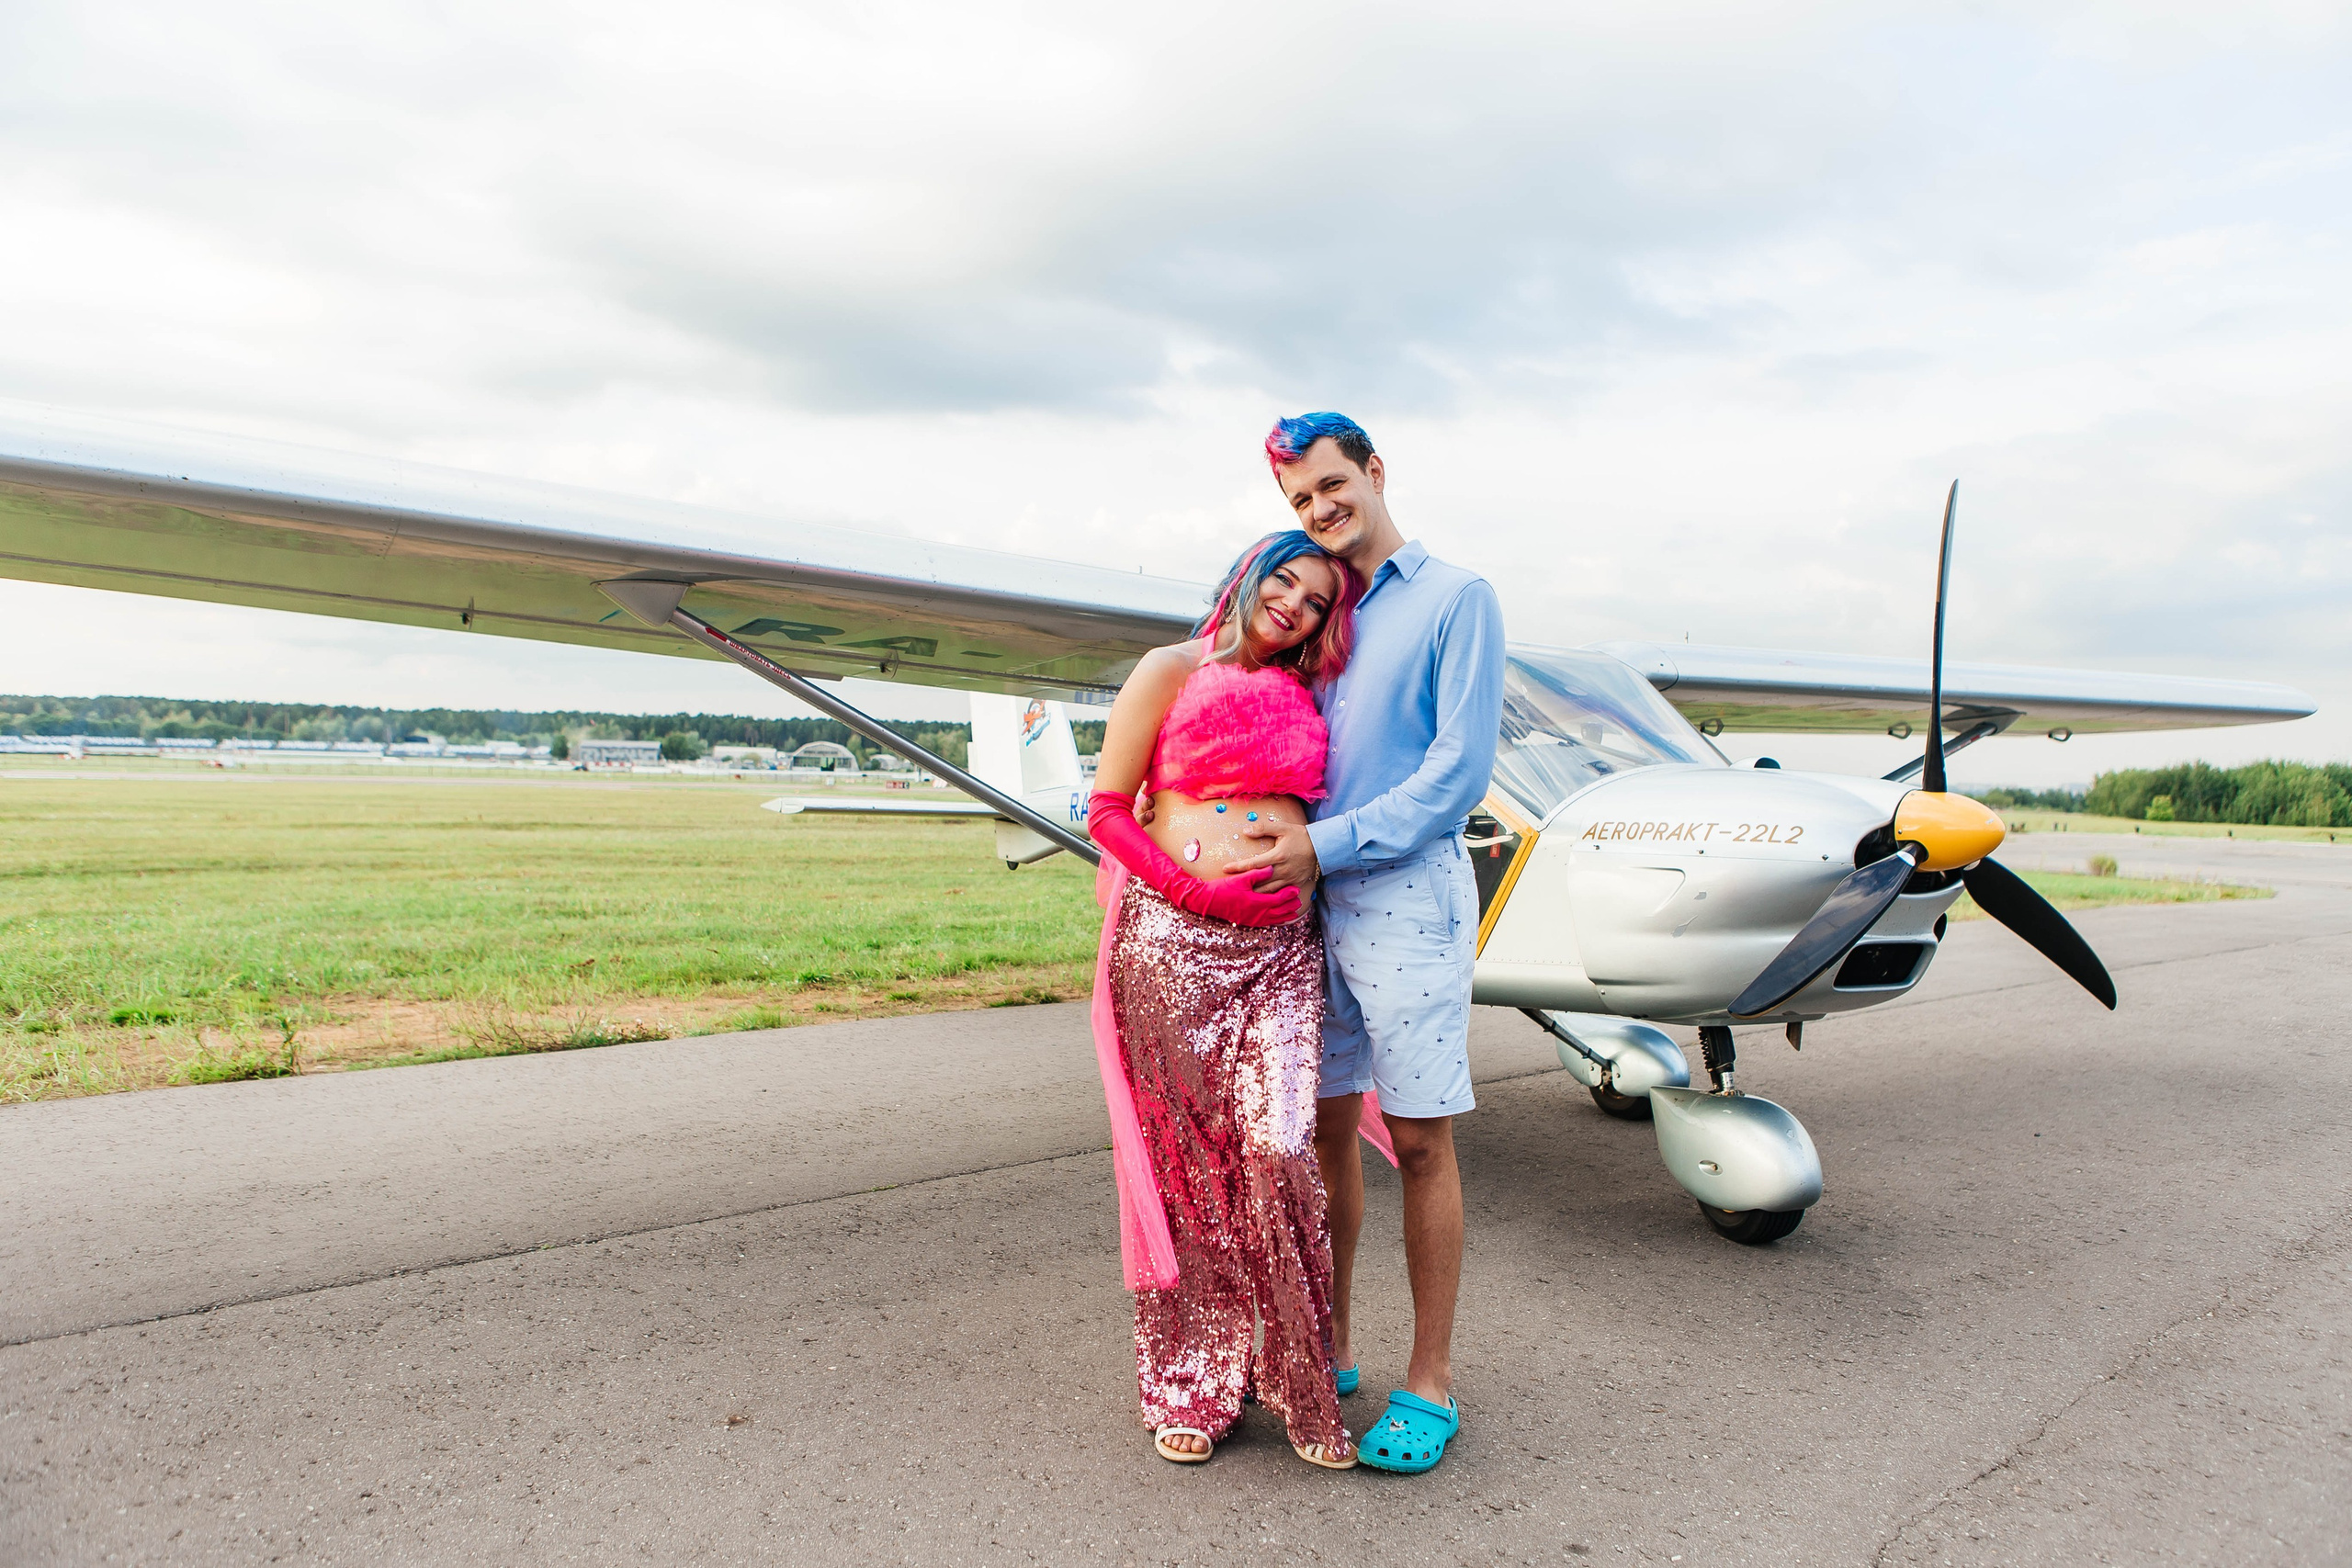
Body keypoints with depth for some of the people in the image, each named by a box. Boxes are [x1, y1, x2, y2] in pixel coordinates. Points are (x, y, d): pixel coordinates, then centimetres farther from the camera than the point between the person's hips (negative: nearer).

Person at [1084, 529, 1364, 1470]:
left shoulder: (1305, 697, 17)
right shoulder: (1174, 671, 5)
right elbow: (1107, 809, 1)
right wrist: (1189, 884, -11)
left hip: (1283, 948, 3)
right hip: (1173, 942, -3)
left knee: (1279, 1148, -10)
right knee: (1185, 1158, 3)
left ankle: (1303, 1387, 9)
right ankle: (1188, 1388, 20)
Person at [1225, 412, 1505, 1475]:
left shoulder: (1456, 598, -1)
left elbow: (1460, 769, -10)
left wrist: (1329, 844, -15)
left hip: (1406, 895, -6)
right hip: (1314, 901, 6)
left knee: (1419, 1141, 0)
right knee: (1325, 1128, 11)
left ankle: (1430, 1383, 12)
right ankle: (1328, 1350, 25)